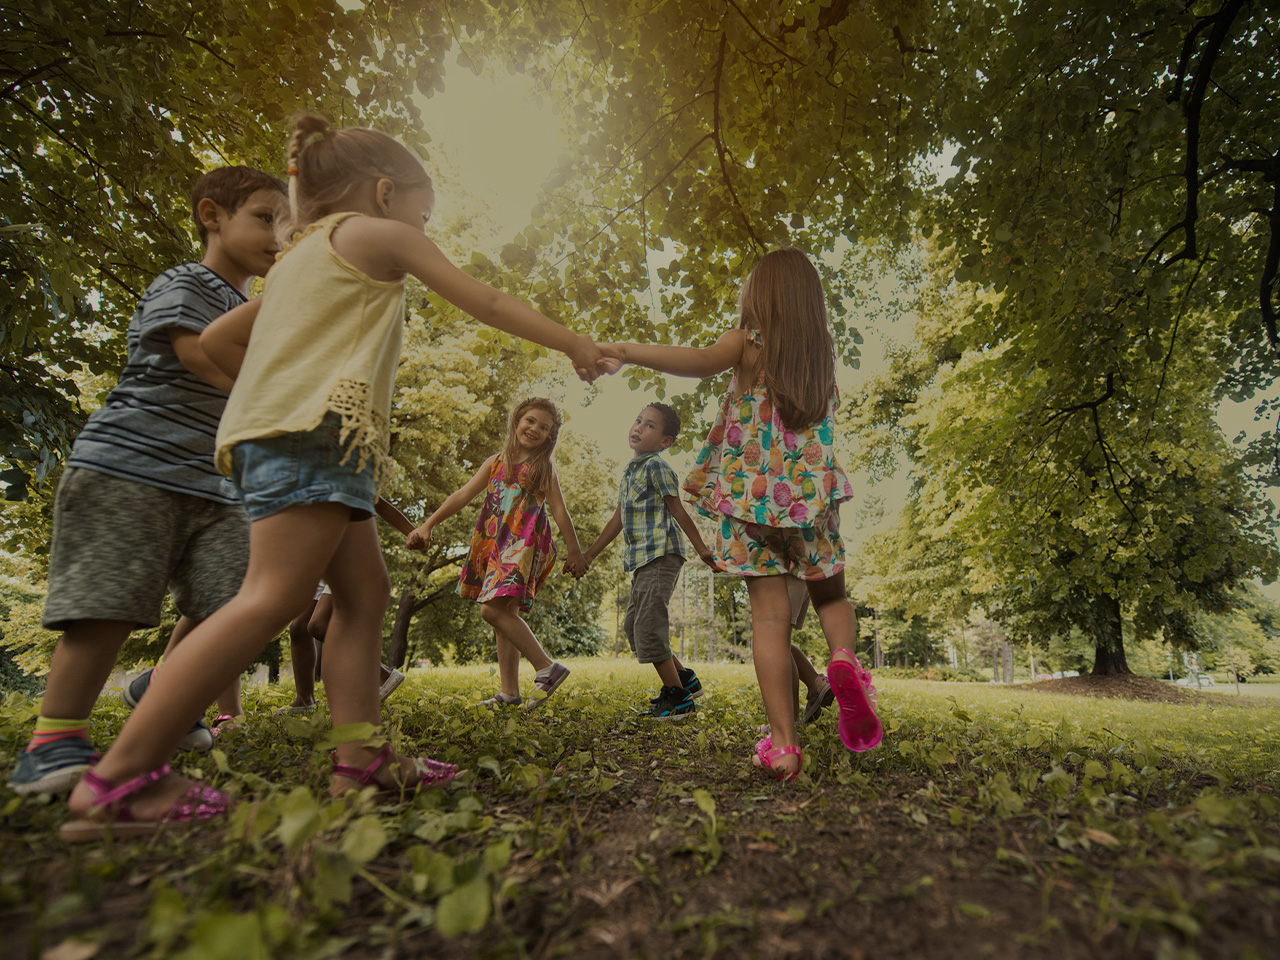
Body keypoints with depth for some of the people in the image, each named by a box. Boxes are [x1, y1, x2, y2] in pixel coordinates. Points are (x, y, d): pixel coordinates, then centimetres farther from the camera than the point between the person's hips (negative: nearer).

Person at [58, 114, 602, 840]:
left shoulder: (307, 255, 31)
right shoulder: (377, 235, 6)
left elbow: (218, 338, 29)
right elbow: (487, 303, 4)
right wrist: (573, 344, 11)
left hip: (287, 433, 10)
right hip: (315, 430, -10)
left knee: (366, 593, 5)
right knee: (273, 597, -16)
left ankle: (362, 759, 3)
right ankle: (122, 777, -13)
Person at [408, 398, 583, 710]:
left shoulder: (544, 468, 8)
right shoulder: (495, 462, 17)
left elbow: (560, 511, 6)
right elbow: (463, 495, 12)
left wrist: (575, 553, 5)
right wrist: (427, 525, 3)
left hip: (523, 544, -5)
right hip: (493, 544, 6)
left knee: (493, 609, -20)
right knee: (504, 614, 6)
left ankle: (547, 668, -14)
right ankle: (509, 691, 14)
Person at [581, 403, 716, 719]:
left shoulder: (656, 467, -7)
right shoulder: (629, 471, 18)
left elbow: (678, 512, -9)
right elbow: (618, 519, 22)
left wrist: (702, 549, -9)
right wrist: (588, 555, 25)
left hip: (660, 556, -9)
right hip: (642, 561, 9)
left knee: (648, 628, -8)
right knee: (633, 626, 13)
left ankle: (677, 697, 6)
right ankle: (684, 677, 24)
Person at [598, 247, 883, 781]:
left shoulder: (749, 343, -2)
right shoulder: (823, 352, 9)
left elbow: (700, 361, -23)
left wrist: (626, 353, -31)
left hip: (754, 494, -3)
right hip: (813, 493, 3)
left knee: (769, 616, -1)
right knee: (830, 596, 20)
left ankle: (782, 742, -4)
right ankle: (843, 658, -11)